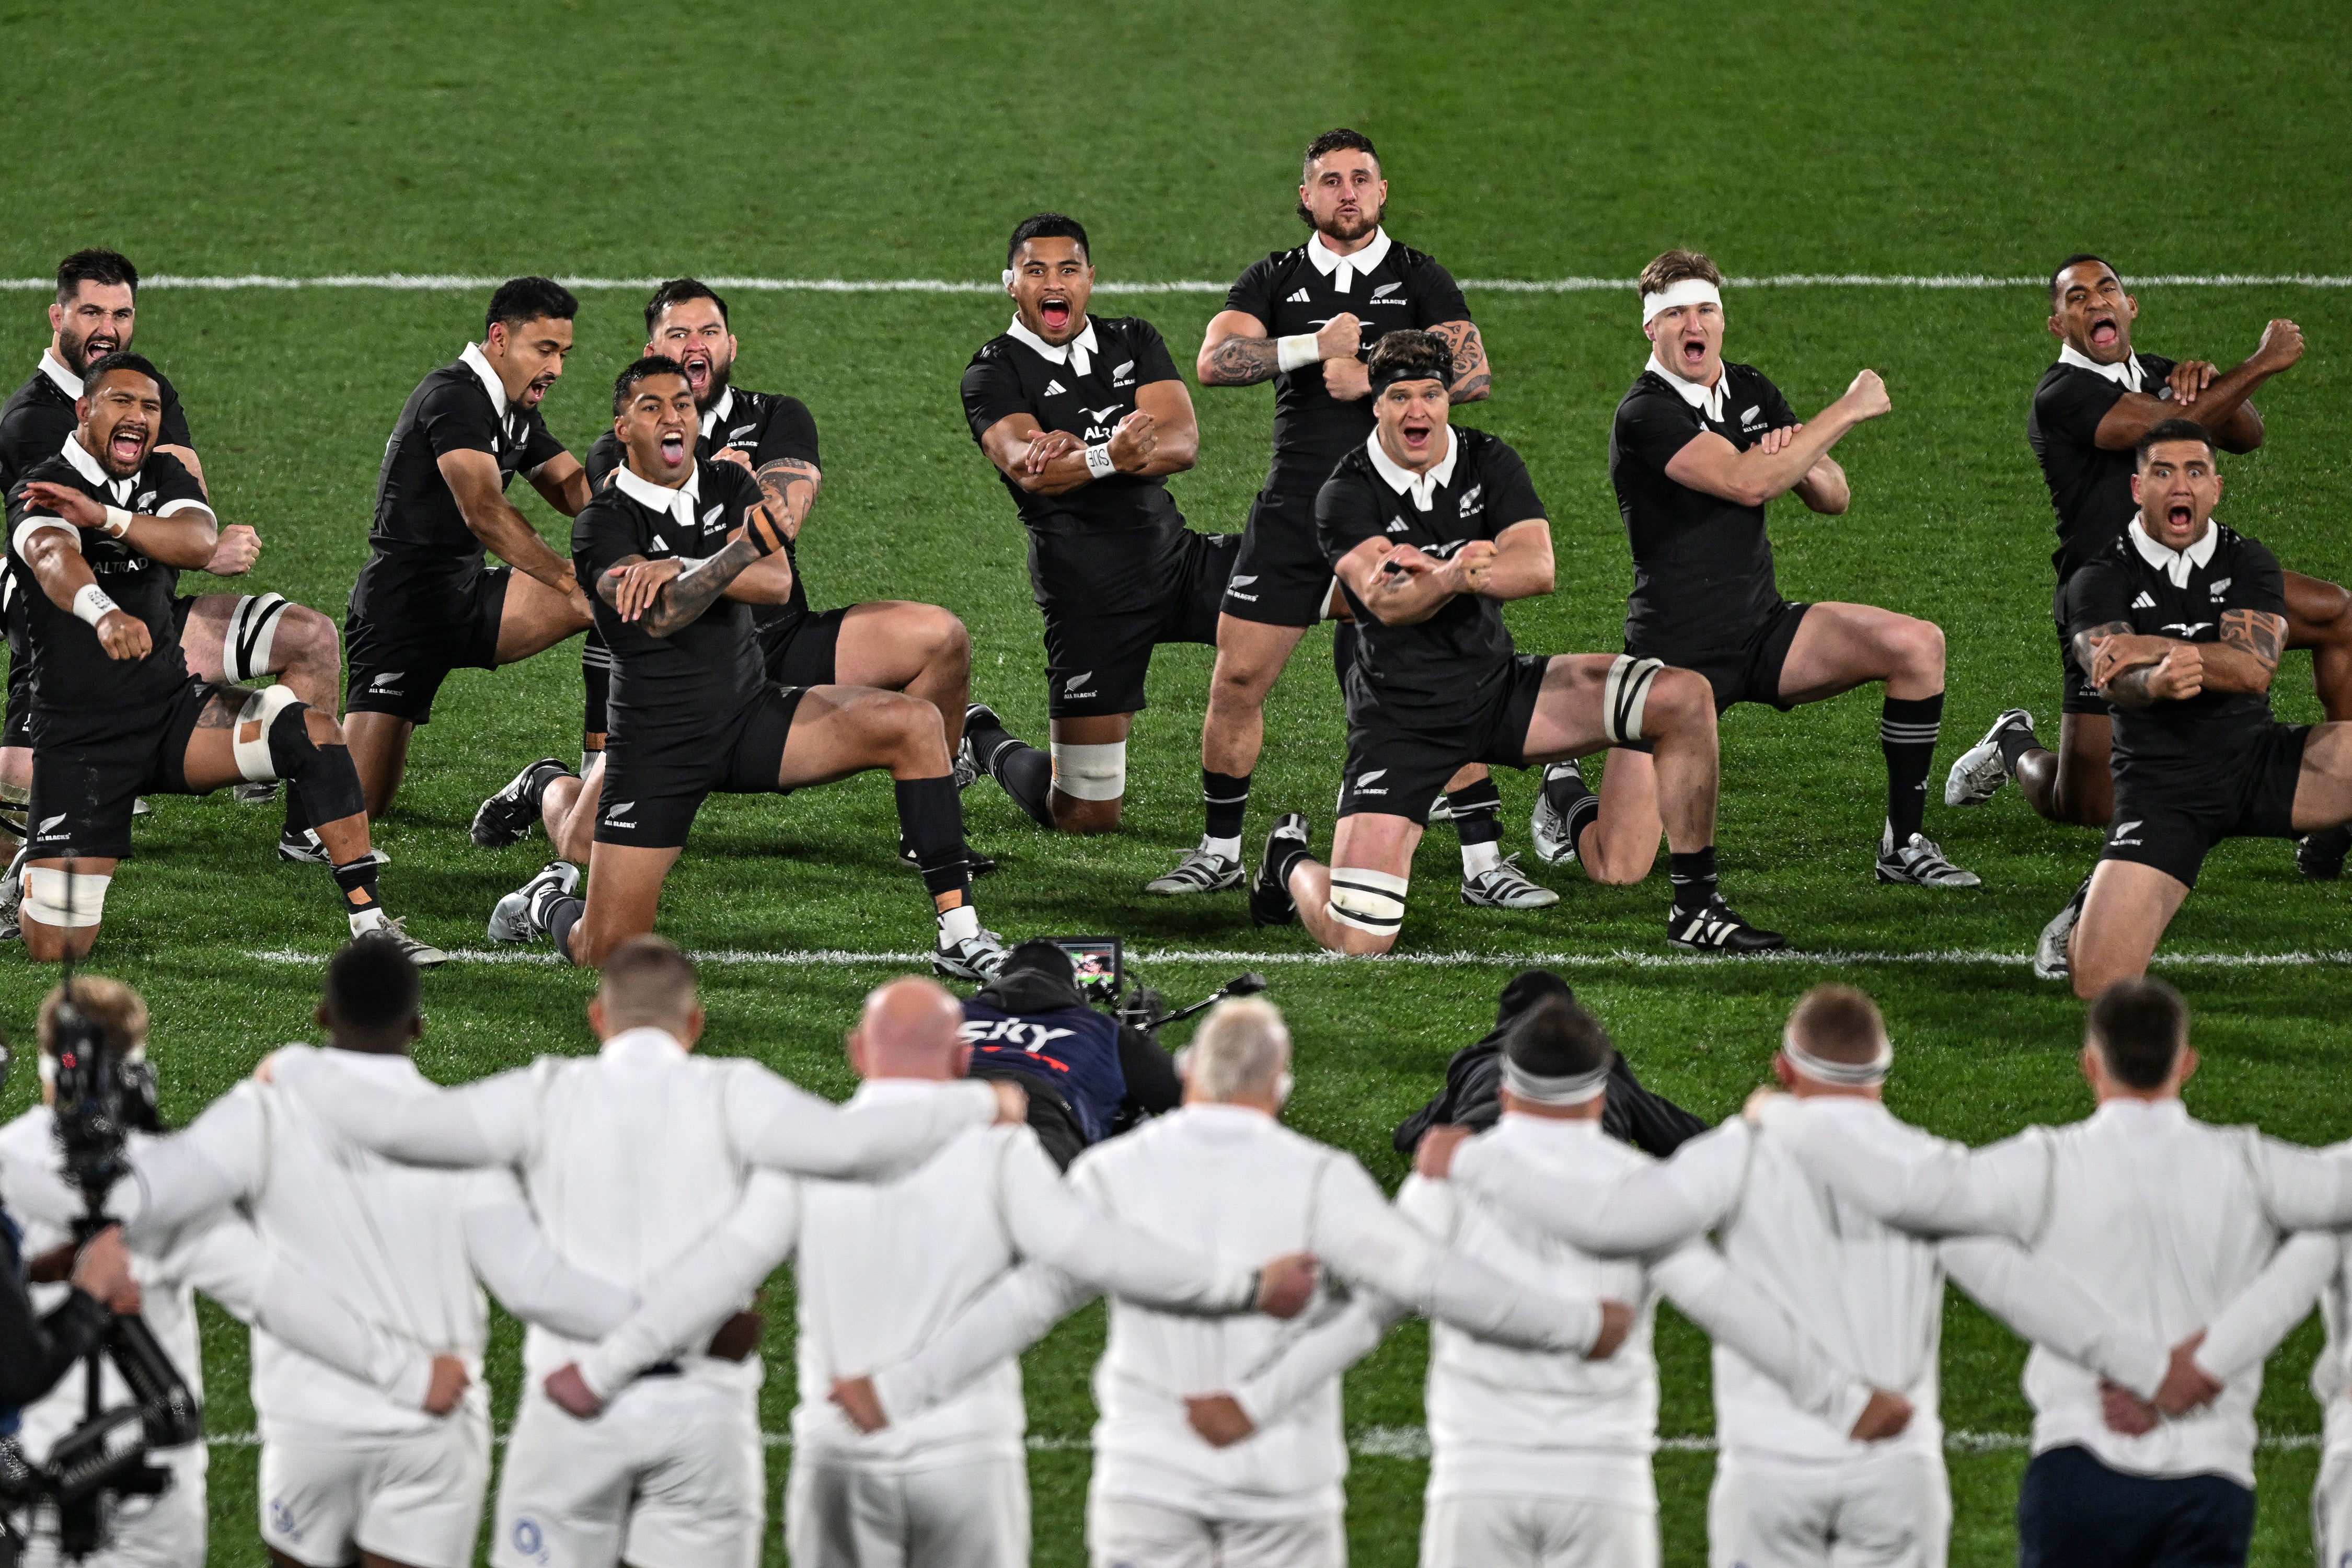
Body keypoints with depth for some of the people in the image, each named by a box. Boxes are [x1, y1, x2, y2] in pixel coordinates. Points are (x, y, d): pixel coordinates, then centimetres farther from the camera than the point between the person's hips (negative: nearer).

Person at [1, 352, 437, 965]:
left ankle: (370, 922, -19)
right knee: (55, 949, -11)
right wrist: (103, 614, -56)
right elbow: (54, 558, -34)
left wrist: (104, 518, -29)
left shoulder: (163, 475, 9)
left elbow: (200, 542, -15)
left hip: (174, 707, 5)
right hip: (79, 742, -5)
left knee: (312, 727, -24)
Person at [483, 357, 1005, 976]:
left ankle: (959, 933, -15)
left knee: (914, 723, -18)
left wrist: (678, 568, -25)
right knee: (604, 956, -9)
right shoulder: (603, 523, -10)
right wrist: (742, 551, -42)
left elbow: (777, 583, -13)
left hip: (750, 716, 4)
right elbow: (659, 617, -30)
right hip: (660, 742, -4)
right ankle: (548, 903, 30)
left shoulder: (729, 486, 5)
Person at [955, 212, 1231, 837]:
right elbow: (1028, 469, -22)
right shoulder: (995, 372, -2)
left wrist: (1078, 451, -25)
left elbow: (1183, 441, -7)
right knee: (1087, 818, -4)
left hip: (1177, 556, 5)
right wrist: (1111, 457, -43)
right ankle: (984, 745, 27)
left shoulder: (1134, 341, 11)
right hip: (1090, 591, -5)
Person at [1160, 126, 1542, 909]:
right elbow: (1215, 360, -6)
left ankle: (1483, 864, -1)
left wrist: (1371, 380, -13)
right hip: (1295, 512, 2)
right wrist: (1316, 347, -13)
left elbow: (1473, 373, -8)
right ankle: (1220, 852, 15)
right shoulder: (1274, 280, 10)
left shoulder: (1420, 279, 5)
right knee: (1238, 677, -1)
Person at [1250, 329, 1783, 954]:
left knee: (1684, 698, -11)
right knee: (1355, 940, -17)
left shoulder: (1489, 463, 0)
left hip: (1498, 687, 5)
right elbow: (1388, 603, -28)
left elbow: (1537, 569, -16)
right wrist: (1454, 575, -47)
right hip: (1402, 720, -4)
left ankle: (1696, 910, -1)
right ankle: (1289, 863, 23)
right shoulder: (1346, 495, -11)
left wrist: (1428, 569, -28)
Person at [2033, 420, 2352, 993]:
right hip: (2161, 788, -2)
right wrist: (2157, 682, -46)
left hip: (2259, 763, 2)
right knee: (2101, 983, -17)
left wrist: (2153, 648, -23)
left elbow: (2254, 667, -13)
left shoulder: (2247, 563, 4)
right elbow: (2115, 681, -22)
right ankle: (2090, 913, 20)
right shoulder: (2101, 579, -2)